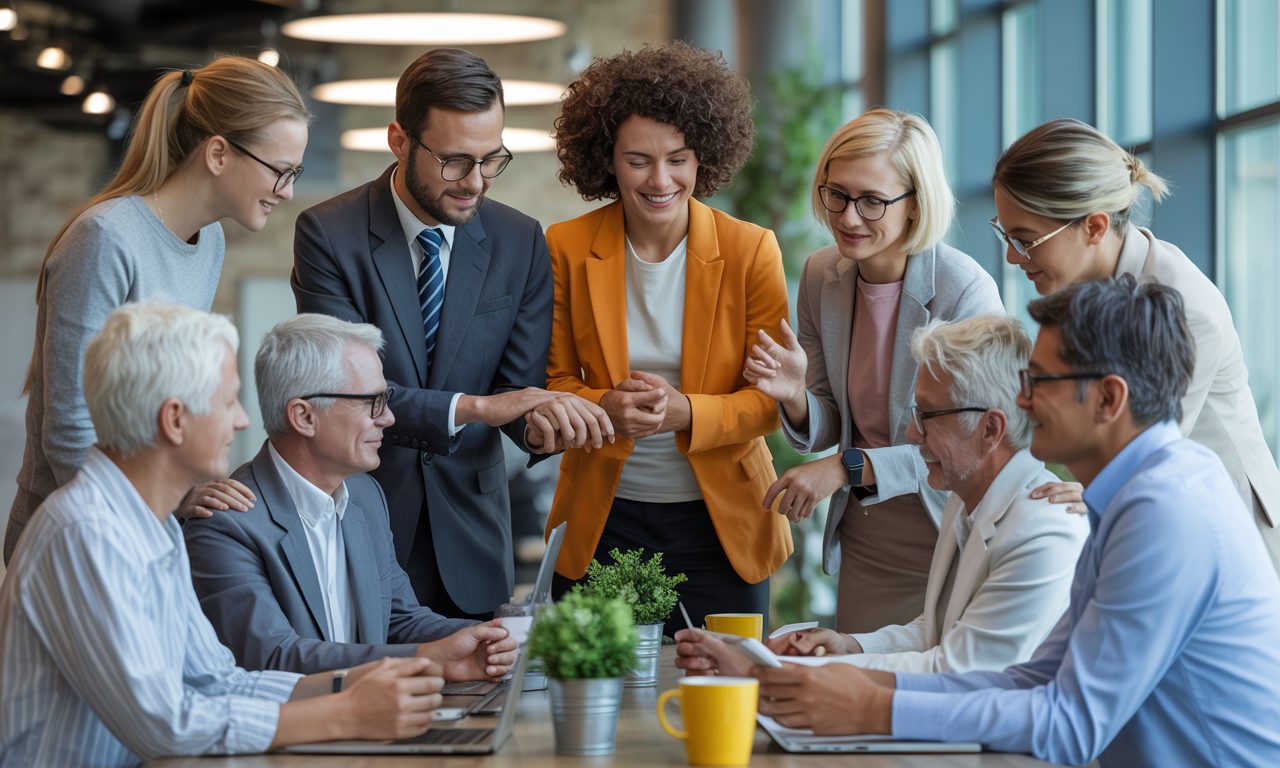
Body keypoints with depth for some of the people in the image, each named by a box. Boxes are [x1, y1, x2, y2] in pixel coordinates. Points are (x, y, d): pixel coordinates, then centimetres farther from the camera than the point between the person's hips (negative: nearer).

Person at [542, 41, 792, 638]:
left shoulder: (751, 251, -5)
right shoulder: (568, 249, -2)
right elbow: (552, 382, 5)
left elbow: (775, 398, -3)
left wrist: (686, 413, -22)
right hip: (602, 522, 1)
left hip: (721, 523, -1)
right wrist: (607, 407, -18)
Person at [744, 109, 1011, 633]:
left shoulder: (966, 292, -18)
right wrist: (795, 398, -15)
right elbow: (828, 428, 7)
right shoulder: (821, 275, -1)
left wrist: (852, 468, -24)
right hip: (862, 545, 5)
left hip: (951, 551, -5)